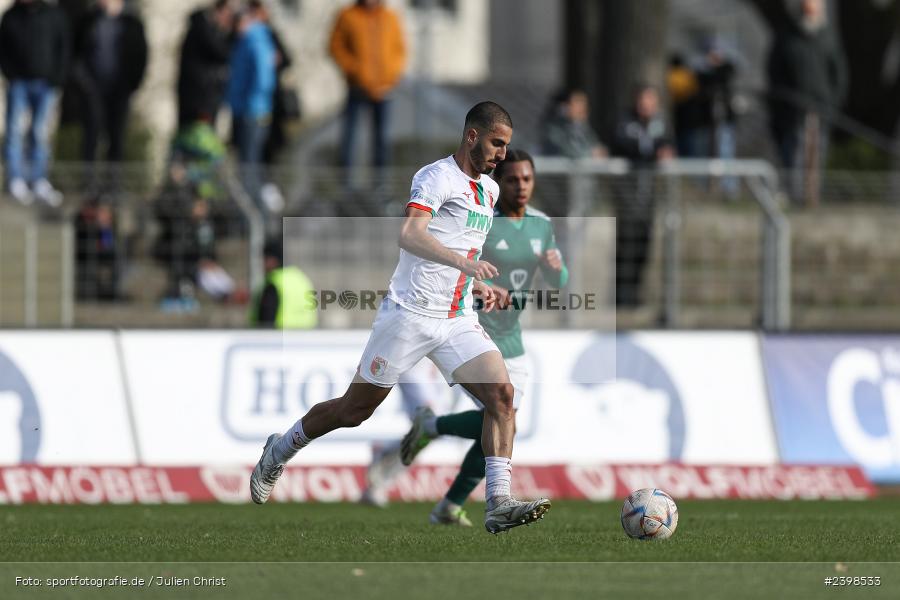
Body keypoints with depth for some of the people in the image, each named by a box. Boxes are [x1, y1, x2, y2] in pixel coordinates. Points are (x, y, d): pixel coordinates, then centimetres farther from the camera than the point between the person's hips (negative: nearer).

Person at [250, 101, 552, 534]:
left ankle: (499, 505, -18)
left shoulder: (489, 189, 15)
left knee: (501, 393, -15)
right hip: (410, 314, -7)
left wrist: (477, 285, 15)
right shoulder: (438, 177, -13)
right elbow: (410, 236, -30)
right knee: (354, 410, 5)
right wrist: (463, 262, -43)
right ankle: (280, 450, 31)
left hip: (458, 320, 7)